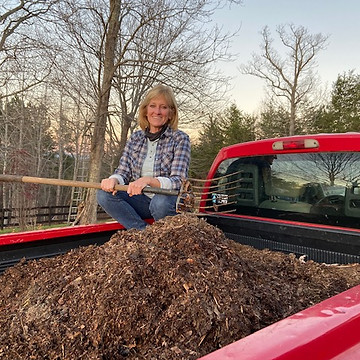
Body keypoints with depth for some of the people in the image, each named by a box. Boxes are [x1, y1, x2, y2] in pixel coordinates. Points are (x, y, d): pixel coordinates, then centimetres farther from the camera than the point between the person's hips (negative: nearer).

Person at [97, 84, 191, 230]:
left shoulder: (180, 139, -6)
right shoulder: (135, 138, 8)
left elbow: (178, 181, -15)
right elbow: (123, 172, 5)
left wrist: (148, 180, -33)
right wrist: (113, 180, -20)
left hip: (169, 198, -4)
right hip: (142, 200, 5)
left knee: (160, 202, -37)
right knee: (104, 194, -18)